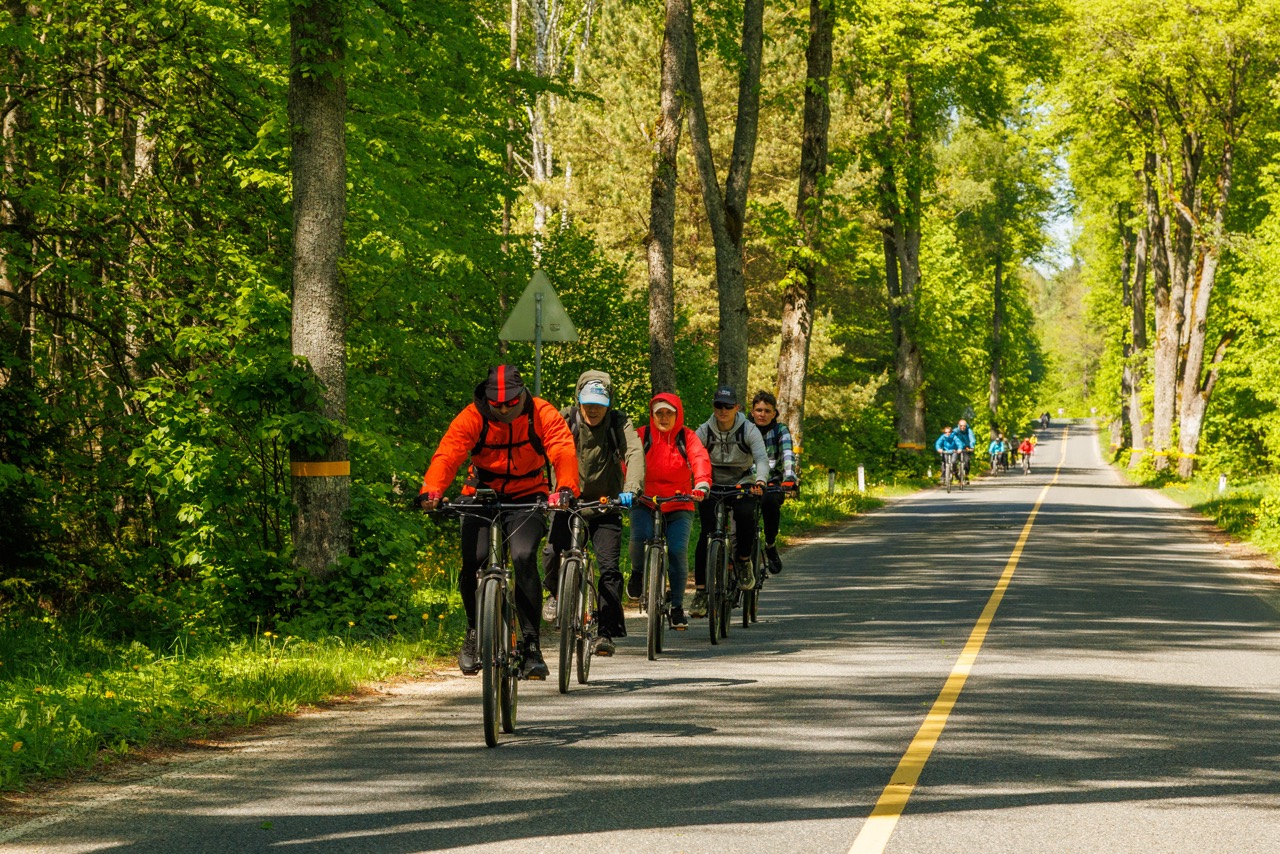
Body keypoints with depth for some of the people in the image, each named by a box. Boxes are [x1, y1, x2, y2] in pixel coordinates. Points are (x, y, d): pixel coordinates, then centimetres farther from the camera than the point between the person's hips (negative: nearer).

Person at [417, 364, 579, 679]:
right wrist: (431, 491, -45)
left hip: (526, 497, -1)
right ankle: (474, 631, 10)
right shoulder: (472, 417, -14)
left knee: (524, 558, -24)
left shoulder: (542, 415, -14)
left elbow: (563, 451, -27)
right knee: (472, 562, -18)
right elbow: (447, 455, -26)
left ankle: (531, 644, -16)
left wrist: (567, 488, -48)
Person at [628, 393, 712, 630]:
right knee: (640, 538, -26)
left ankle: (677, 606, 3)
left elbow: (700, 459, -16)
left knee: (678, 551, -13)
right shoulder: (642, 436, -1)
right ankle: (637, 572, 8)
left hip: (678, 506, 1)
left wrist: (702, 484, -36)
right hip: (645, 503, -1)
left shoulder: (686, 437, 1)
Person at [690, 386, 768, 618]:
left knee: (745, 514, -33)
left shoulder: (748, 430, -11)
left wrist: (760, 480, -45)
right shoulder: (704, 431, -6)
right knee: (706, 533, -17)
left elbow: (761, 458, -24)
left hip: (742, 485, -1)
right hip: (712, 486, 1)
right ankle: (700, 590, -12)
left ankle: (744, 560, -6)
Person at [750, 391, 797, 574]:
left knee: (769, 501, -34)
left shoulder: (780, 430, 0)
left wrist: (789, 478, -35)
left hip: (772, 485, -2)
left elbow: (788, 456, -16)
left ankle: (770, 545, -15)